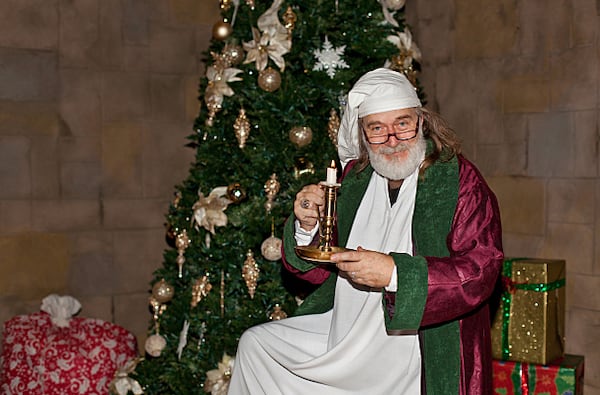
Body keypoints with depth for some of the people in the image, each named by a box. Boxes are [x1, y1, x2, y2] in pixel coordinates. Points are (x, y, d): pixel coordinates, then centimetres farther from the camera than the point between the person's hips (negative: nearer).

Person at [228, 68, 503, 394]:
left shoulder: (461, 182, -11)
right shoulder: (355, 177, 7)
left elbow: (480, 271, -22)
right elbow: (325, 270, 12)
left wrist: (395, 273, -31)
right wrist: (308, 227, -10)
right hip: (343, 335, 7)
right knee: (254, 344, 7)